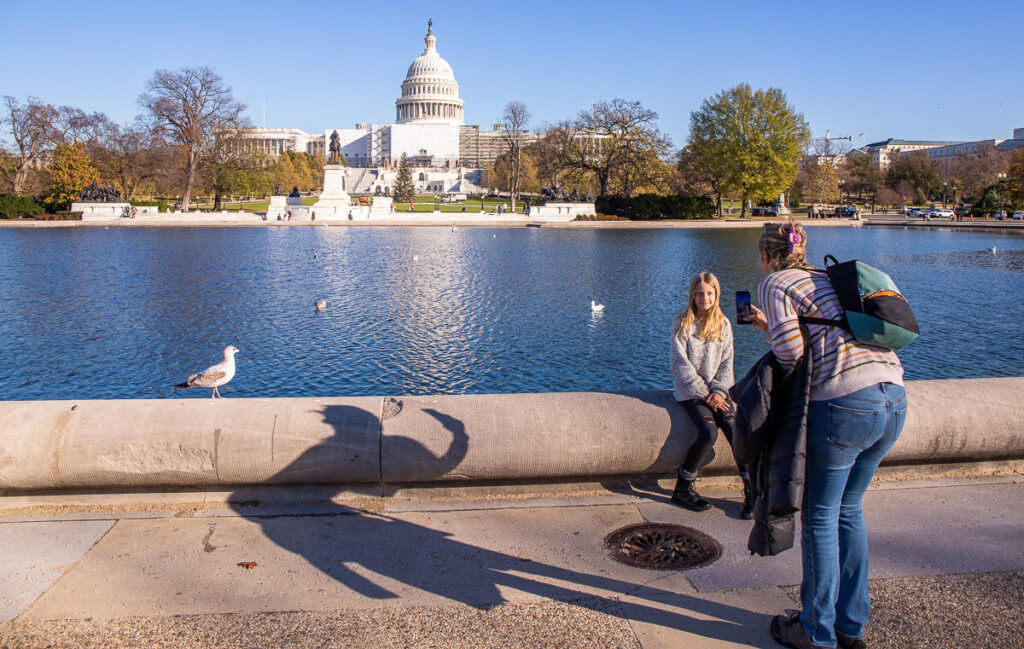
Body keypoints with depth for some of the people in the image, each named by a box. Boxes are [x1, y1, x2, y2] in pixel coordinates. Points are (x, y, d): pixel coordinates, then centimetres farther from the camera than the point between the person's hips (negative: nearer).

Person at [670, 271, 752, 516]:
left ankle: (751, 490, -10)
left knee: (736, 431, -20)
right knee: (708, 433, -26)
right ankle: (682, 488, -9)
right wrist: (704, 393, -12)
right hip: (690, 390, -3)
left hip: (716, 390, 3)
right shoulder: (682, 323, -1)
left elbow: (726, 362, 8)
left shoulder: (723, 324, 10)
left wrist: (718, 391, -8)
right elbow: (680, 364, -7)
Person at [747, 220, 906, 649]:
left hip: (845, 404, -8)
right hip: (894, 399, 8)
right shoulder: (829, 279, 24)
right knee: (848, 510, 20)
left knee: (820, 516, 7)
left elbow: (792, 355, -8)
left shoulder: (775, 284, 1)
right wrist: (771, 328, 32)